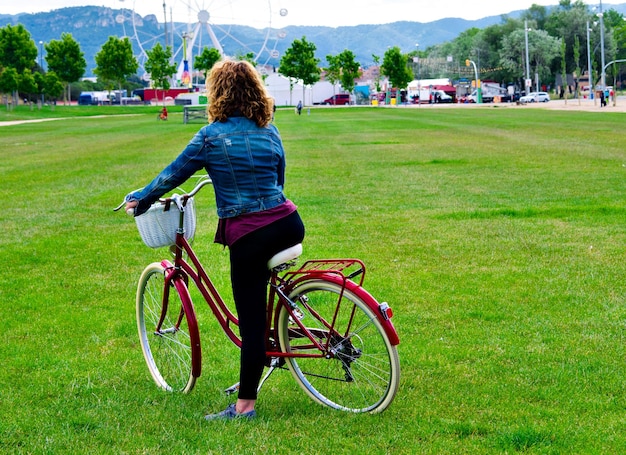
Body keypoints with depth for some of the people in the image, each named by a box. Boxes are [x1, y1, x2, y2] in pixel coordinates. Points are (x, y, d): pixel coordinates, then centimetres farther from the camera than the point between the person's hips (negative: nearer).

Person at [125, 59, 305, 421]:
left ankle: (245, 405, 9)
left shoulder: (212, 136, -6)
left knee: (252, 320, 1)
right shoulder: (270, 131, 8)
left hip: (247, 237, -5)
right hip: (289, 225, 5)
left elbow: (172, 175, 4)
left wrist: (139, 199, 21)